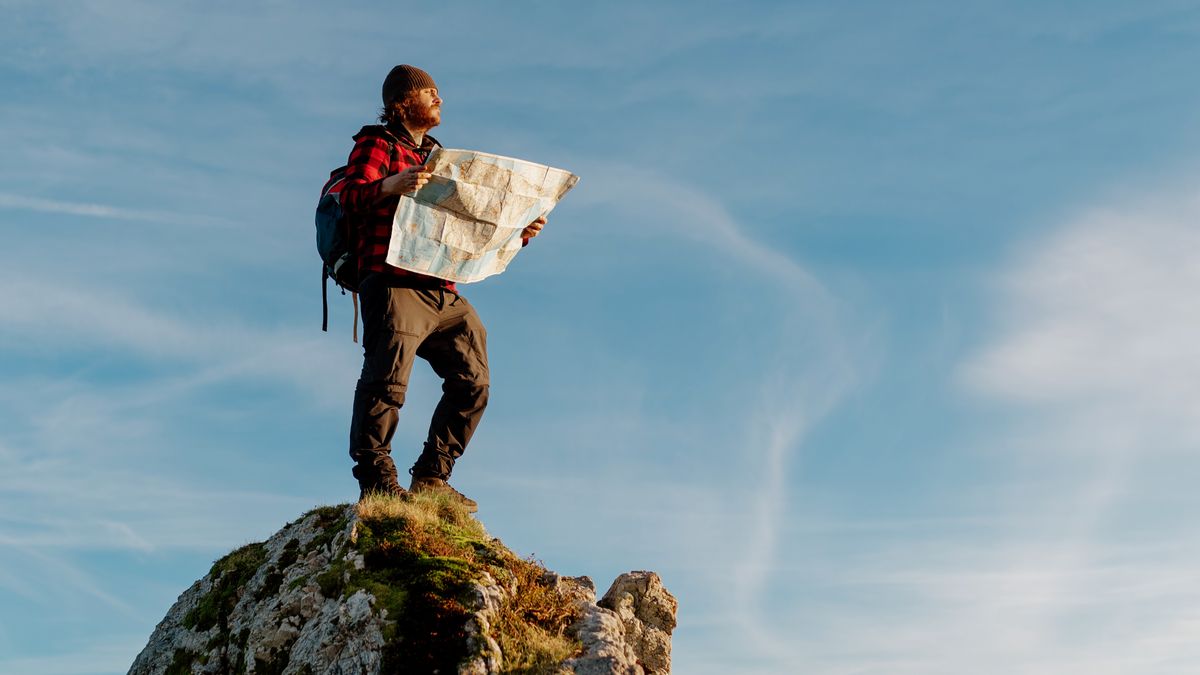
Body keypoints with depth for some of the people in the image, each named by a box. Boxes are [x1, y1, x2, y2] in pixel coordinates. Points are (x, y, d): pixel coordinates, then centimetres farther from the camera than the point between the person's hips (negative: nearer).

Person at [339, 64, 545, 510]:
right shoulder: (377, 144, 9)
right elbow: (350, 198, -9)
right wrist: (390, 185, -28)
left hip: (443, 293, 7)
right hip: (394, 284, -7)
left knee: (472, 381, 1)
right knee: (387, 380, -18)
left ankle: (430, 478, 5)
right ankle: (376, 481, -13)